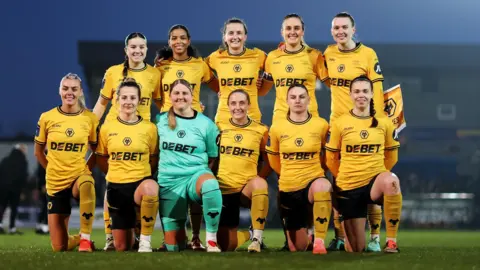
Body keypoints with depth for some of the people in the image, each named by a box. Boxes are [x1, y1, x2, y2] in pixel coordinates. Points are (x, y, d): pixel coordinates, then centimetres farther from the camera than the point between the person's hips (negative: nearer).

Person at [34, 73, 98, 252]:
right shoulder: (47, 118, -3)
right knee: (59, 247, 1)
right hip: (55, 182, 1)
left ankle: (85, 238, -29)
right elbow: (38, 151, 10)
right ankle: (79, 238, 39)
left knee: (86, 184, -44)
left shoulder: (90, 118, -3)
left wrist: (86, 169, -2)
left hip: (80, 175, -1)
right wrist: (53, 170, 5)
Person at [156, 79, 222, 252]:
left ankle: (211, 240, -28)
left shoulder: (205, 123, 2)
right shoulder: (160, 121, 5)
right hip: (169, 181, 1)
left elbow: (214, 157, 9)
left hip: (197, 175, -1)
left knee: (210, 183, -42)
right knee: (174, 247, -2)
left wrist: (202, 171, -3)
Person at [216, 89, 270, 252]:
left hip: (247, 188, -1)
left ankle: (257, 238, -32)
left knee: (260, 183, -39)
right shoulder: (220, 128, 4)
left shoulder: (260, 130, 2)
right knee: (227, 246, -3)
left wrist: (257, 179, -4)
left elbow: (269, 161, 9)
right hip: (223, 188, 1)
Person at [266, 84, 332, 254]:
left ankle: (319, 241, -32)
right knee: (297, 249, 8)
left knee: (322, 185, -43)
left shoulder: (321, 125, -4)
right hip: (288, 187, 2)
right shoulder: (277, 127, -2)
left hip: (313, 180, -2)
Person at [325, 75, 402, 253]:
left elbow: (391, 157, 14)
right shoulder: (340, 123, -2)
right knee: (357, 249, 2)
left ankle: (391, 240, -28)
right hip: (348, 186, 0)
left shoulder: (384, 123, 1)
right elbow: (331, 159, 9)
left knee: (391, 181, -41)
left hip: (375, 181, 0)